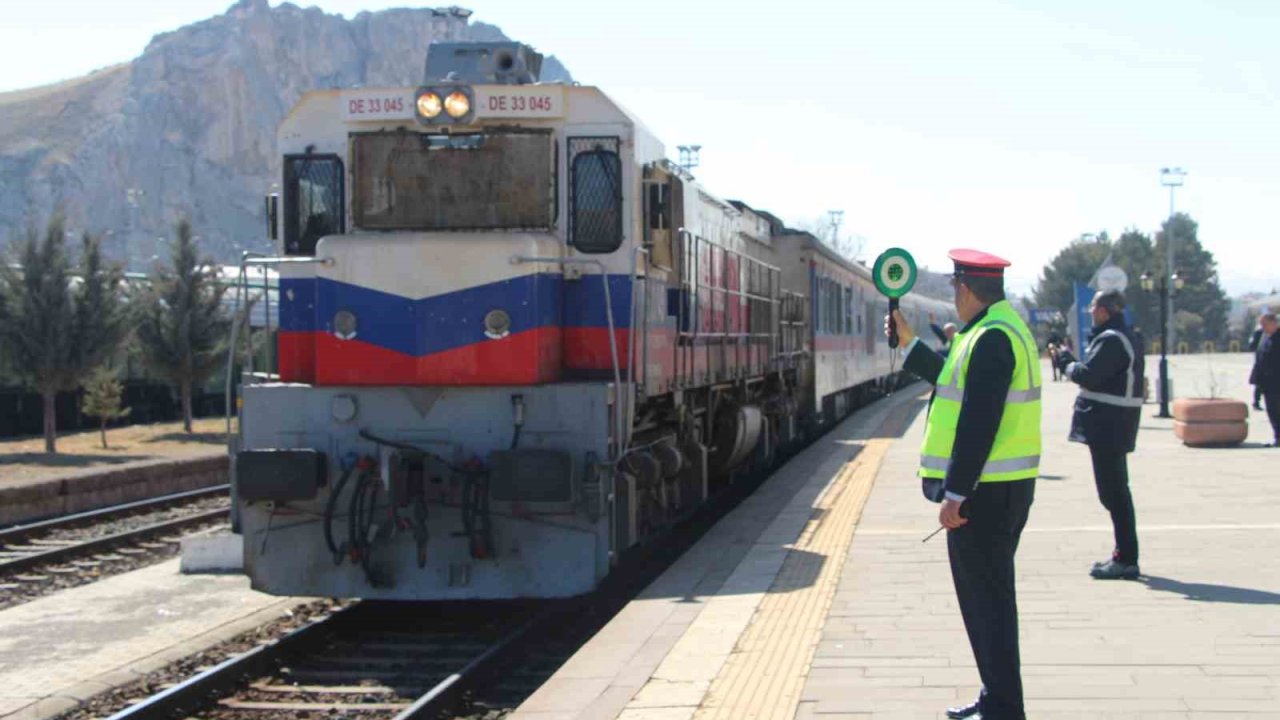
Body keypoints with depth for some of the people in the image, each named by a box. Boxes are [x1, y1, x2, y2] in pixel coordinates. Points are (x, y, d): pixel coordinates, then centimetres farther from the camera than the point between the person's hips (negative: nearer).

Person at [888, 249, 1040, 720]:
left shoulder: (991, 338, -18)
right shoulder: (1003, 329, 14)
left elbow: (979, 422, -23)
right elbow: (955, 386, 24)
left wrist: (955, 494, -22)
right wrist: (910, 343, 28)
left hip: (984, 491, -11)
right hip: (1004, 487, 11)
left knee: (986, 600, -4)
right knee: (991, 597, 18)